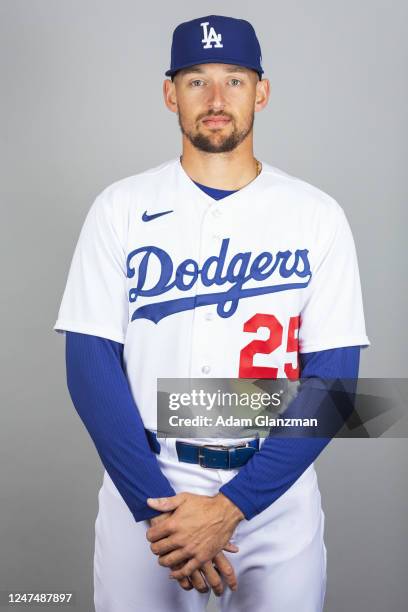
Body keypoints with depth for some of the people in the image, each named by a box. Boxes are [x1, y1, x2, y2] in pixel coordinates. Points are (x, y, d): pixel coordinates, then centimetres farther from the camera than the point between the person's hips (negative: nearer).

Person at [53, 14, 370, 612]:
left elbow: (332, 377, -7)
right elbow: (91, 363, -5)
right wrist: (154, 503, -14)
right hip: (142, 488, 0)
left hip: (276, 492, 0)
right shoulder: (121, 207, -2)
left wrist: (230, 507, -14)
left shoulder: (317, 216, -3)